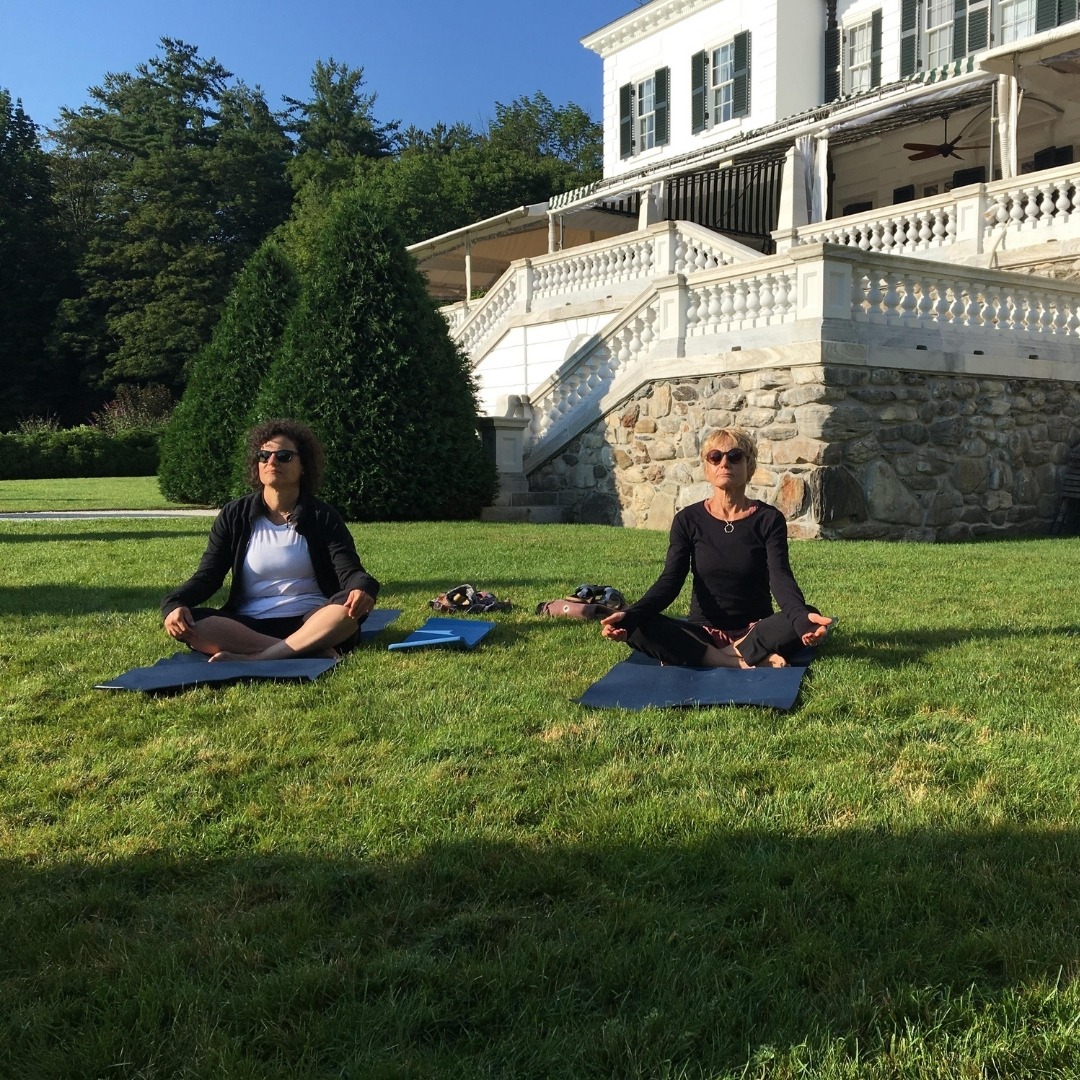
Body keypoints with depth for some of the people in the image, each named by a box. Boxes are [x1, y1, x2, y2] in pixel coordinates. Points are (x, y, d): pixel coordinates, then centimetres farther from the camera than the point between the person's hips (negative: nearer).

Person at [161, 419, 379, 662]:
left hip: (310, 622, -1)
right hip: (249, 624, 1)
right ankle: (313, 651, -36)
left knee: (350, 607, -33)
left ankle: (253, 658, -38)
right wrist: (174, 603, -17)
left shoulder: (323, 517, 4)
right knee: (191, 624, -28)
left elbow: (349, 571, -7)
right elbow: (207, 576, 5)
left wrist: (362, 588, -33)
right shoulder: (234, 516, 9)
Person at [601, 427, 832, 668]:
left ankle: (693, 657, -27)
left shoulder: (769, 519, -3)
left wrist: (802, 616, -41)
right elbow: (670, 581, -10)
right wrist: (630, 615, -31)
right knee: (640, 628, -28)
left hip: (756, 630, 0)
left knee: (808, 619, -32)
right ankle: (749, 662, -30)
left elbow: (780, 578, -17)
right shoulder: (688, 520, 0)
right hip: (703, 631, 1)